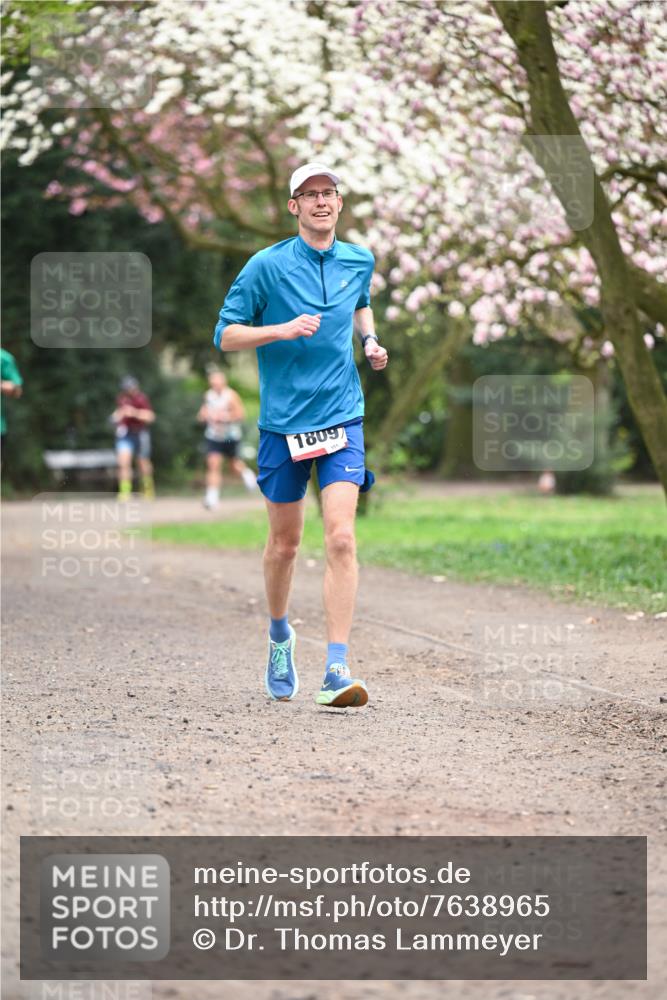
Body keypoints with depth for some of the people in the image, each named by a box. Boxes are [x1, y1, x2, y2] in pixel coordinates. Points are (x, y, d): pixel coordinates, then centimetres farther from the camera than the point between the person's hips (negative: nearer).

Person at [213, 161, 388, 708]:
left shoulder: (359, 261, 7)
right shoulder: (267, 266, -5)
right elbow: (226, 336, -4)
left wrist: (370, 340, 10)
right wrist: (282, 330, -19)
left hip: (342, 418, 1)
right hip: (283, 422, -1)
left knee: (341, 537, -15)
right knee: (285, 542, 10)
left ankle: (337, 670, -17)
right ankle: (280, 635, 39)